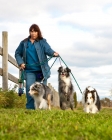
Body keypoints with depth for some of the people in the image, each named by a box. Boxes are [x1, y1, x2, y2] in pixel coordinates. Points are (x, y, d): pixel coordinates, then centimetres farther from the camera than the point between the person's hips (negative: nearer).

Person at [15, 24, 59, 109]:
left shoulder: (42, 42, 3)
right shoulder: (24, 43, 9)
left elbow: (48, 50, -14)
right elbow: (17, 54, 17)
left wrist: (53, 53, -36)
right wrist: (20, 63, 1)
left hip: (42, 70, -1)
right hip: (29, 71, 1)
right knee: (30, 89, -10)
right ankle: (30, 108, -5)